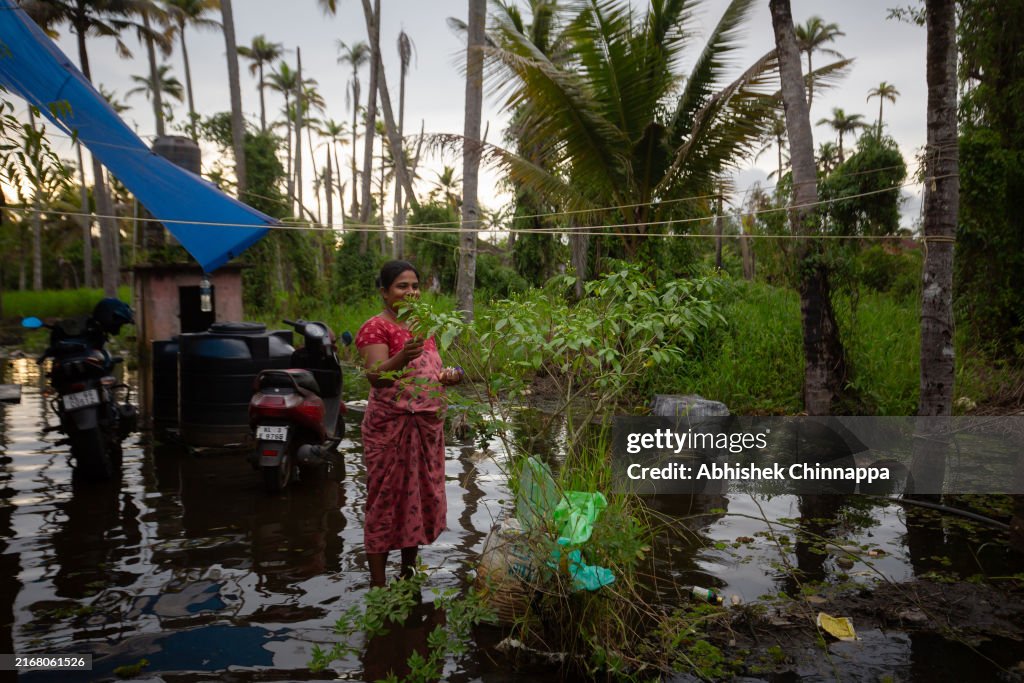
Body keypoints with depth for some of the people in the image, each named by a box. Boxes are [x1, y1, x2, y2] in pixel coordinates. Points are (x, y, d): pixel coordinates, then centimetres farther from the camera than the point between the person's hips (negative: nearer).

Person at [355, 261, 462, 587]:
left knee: (420, 497, 13)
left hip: (428, 425, 7)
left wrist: (448, 376, 1)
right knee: (386, 499, -1)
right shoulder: (375, 327, -9)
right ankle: (378, 584, 10)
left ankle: (409, 573, 29)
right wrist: (402, 357, -42)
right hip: (390, 426, -7)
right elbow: (376, 377, -23)